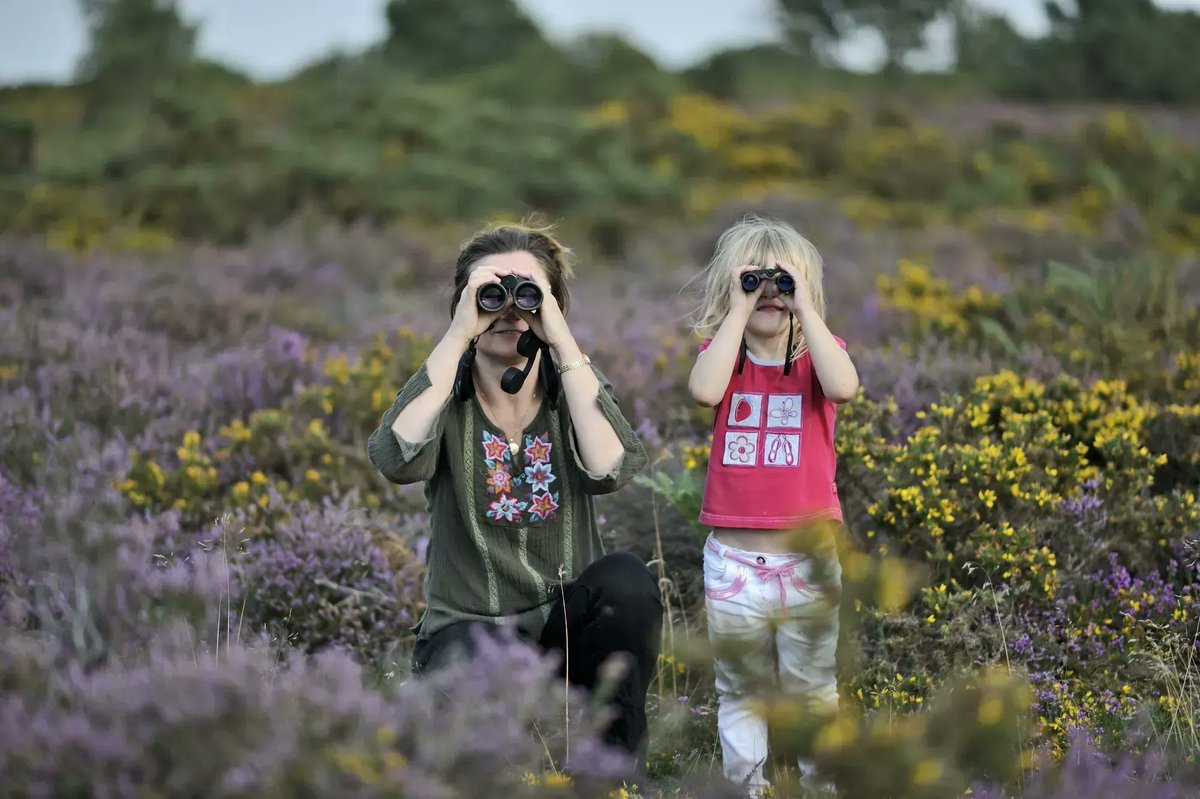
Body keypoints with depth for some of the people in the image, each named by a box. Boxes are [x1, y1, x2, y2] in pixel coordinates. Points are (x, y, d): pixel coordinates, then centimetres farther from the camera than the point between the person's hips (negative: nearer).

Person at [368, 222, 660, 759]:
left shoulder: (575, 390, 3)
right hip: (466, 629, -2)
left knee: (627, 579, -31)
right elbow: (398, 461, -25)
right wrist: (458, 336, -23)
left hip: (566, 626, 2)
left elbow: (610, 469, -21)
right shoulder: (444, 394, 0)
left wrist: (562, 341, -21)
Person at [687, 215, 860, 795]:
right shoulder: (721, 355, 2)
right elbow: (704, 391, -23)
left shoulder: (818, 356, 1)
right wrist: (738, 311, -18)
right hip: (732, 558, 1)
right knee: (740, 689, 12)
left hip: (808, 556, -1)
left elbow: (843, 388, -24)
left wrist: (806, 308, -19)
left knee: (813, 688, 10)